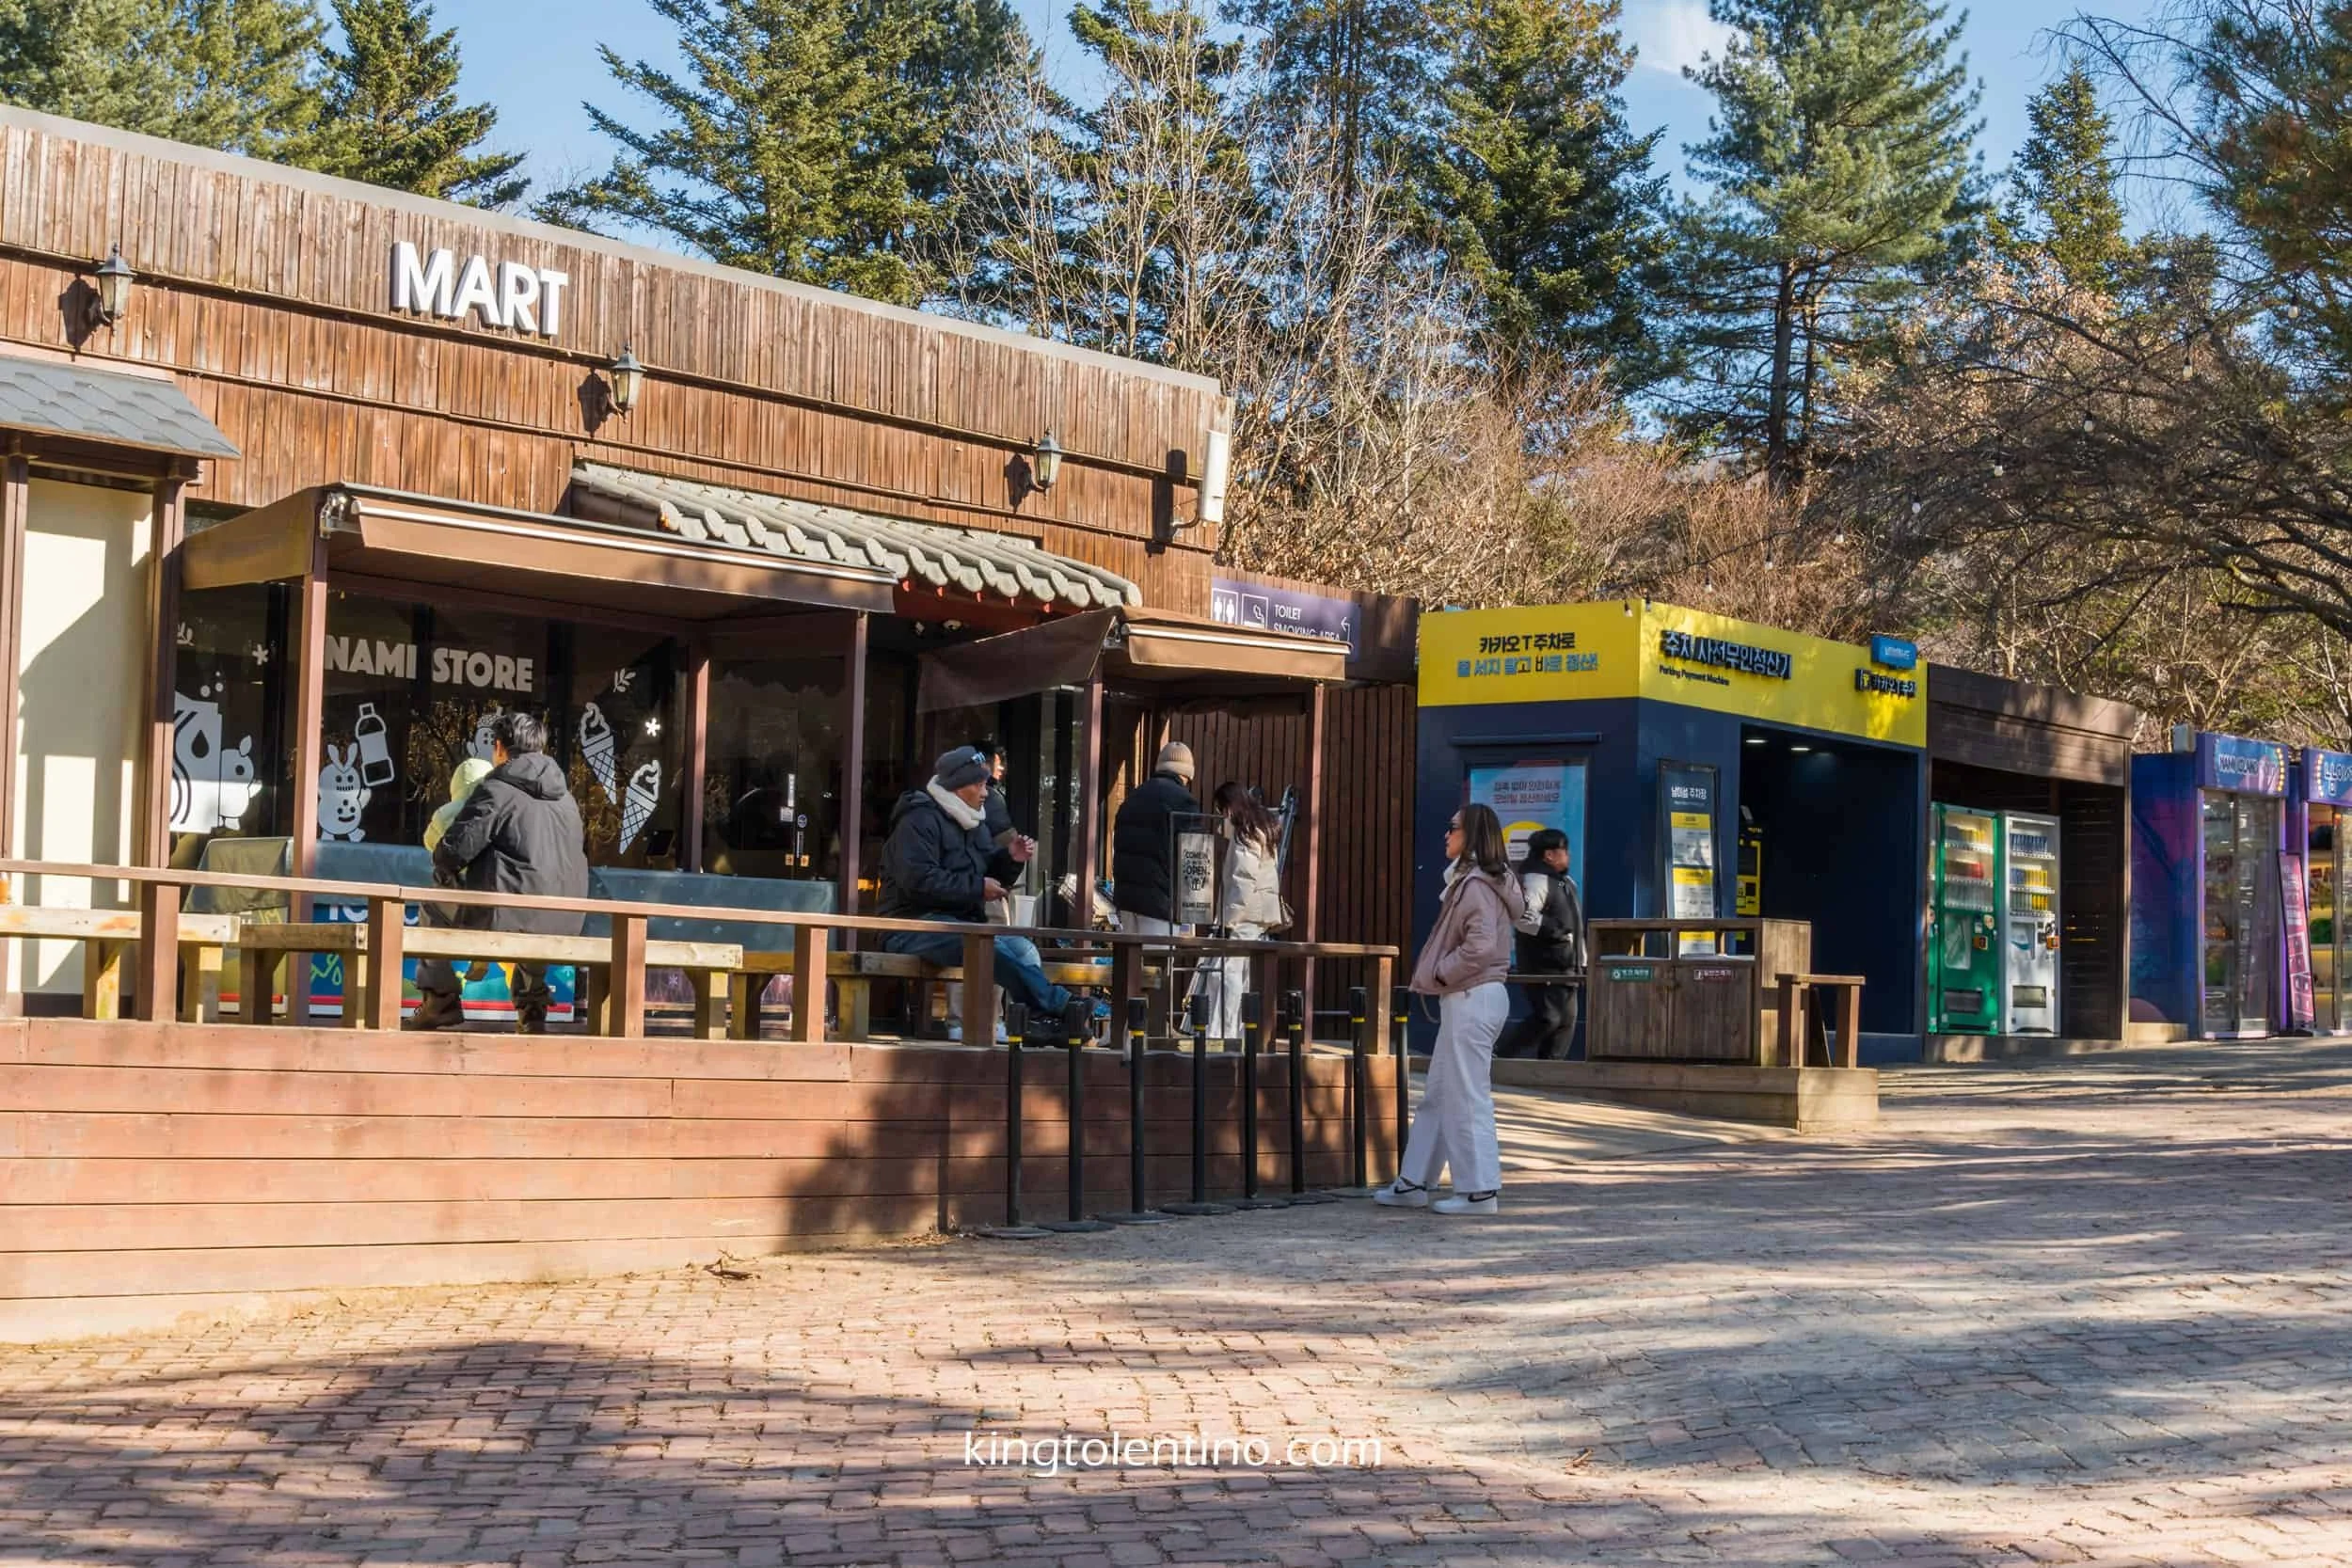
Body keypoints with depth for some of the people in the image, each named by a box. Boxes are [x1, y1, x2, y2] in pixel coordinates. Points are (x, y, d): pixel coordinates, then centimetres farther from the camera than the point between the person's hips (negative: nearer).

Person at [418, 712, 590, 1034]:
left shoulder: (496, 791, -6)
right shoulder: (566, 798, 16)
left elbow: (453, 852, -9)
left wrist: (441, 860, 16)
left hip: (508, 917, -6)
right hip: (566, 925, 6)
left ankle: (440, 999, 20)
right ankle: (532, 1005, 34)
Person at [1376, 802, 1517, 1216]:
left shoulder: (1476, 885, -16)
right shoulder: (1467, 881, 15)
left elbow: (1480, 946, -25)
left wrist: (1440, 974, -14)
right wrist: (1439, 975, 8)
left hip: (1473, 999, -11)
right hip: (1466, 999, 11)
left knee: (1467, 1096, -4)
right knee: (1438, 1094, 14)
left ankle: (1479, 1190, 2)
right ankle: (1413, 1183, 21)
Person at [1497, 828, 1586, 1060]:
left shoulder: (1565, 882, 18)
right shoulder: (1536, 880, -14)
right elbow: (1523, 915, -29)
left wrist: (1581, 962, 20)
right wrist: (1555, 930, -23)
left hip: (1566, 965, 10)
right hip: (1544, 965, -10)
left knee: (1566, 1020, 8)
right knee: (1548, 1017, -15)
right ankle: (1499, 1056, -8)